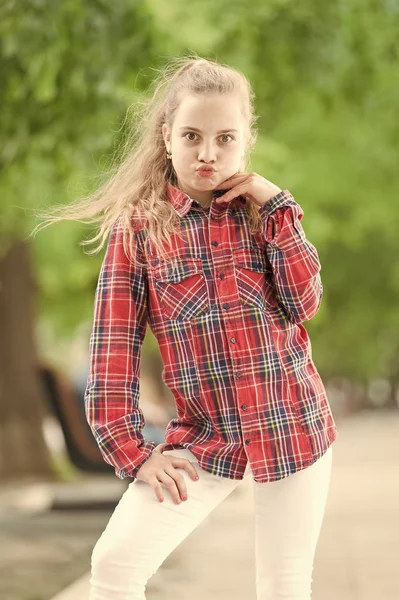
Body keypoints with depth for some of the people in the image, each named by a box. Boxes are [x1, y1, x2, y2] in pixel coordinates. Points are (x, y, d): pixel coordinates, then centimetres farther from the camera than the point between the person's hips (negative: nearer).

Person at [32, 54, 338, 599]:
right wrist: (132, 451, -9)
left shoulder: (264, 211, 2)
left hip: (293, 428, 1)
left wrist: (275, 204, -13)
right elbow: (112, 349, -5)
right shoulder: (136, 227, -4)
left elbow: (303, 303, -12)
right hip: (203, 436, -1)